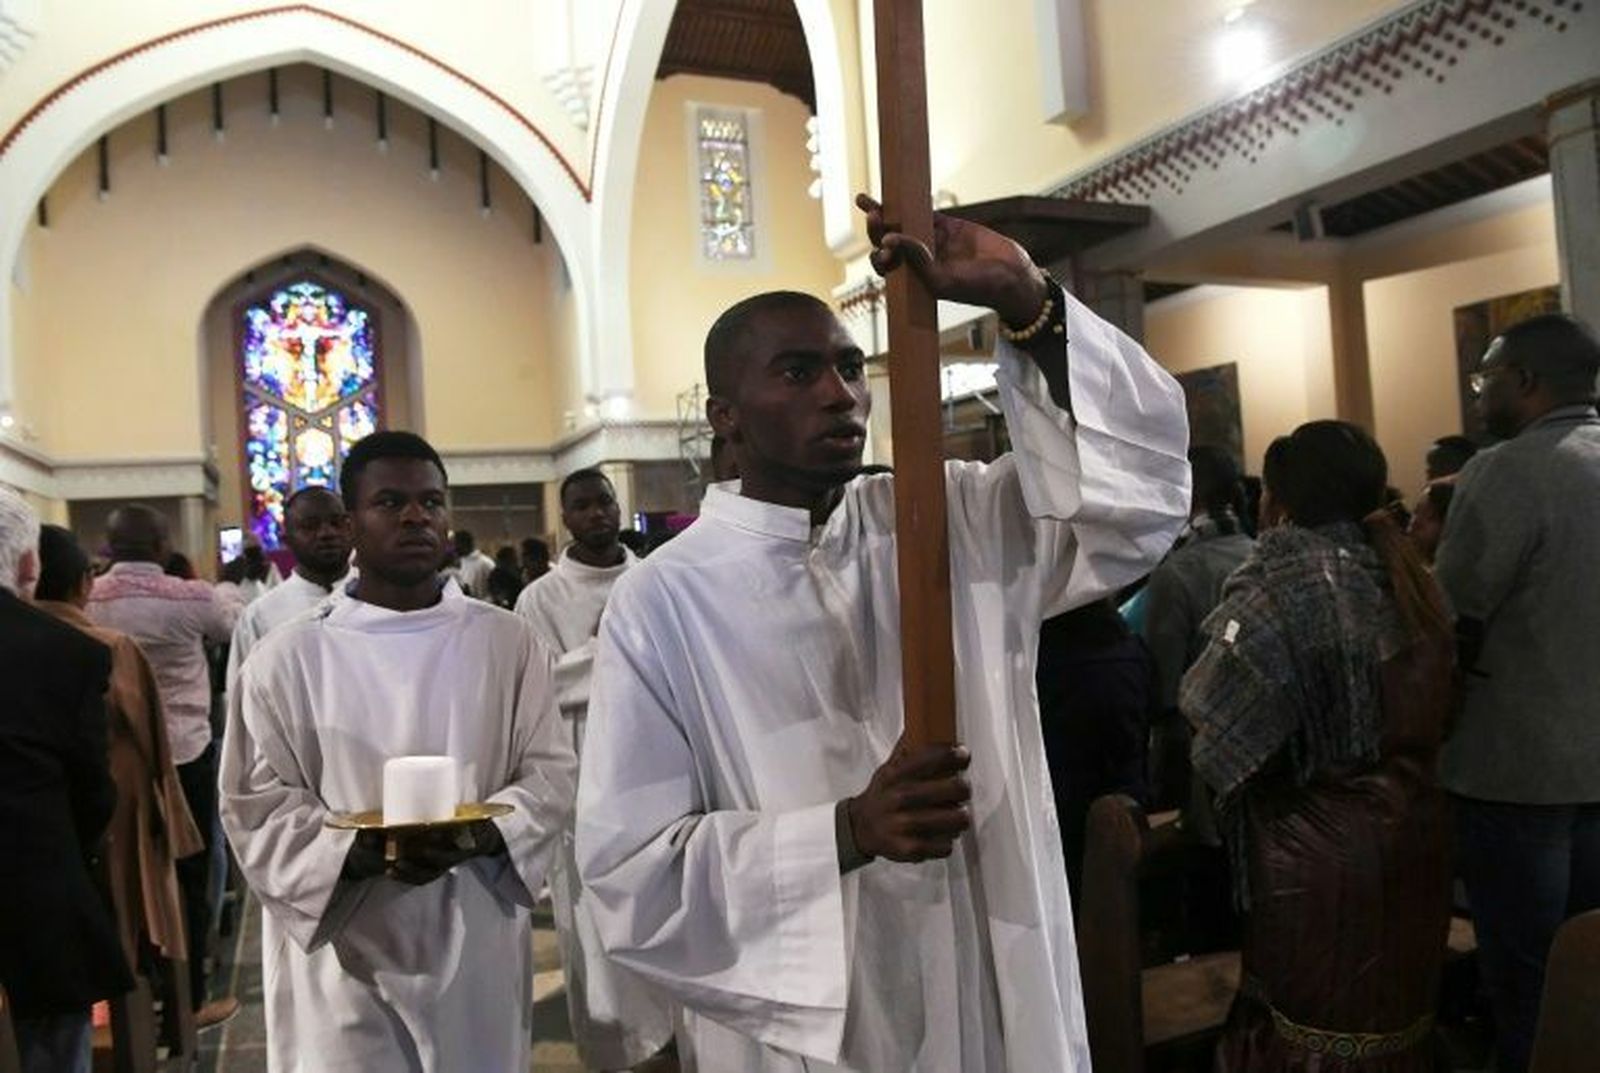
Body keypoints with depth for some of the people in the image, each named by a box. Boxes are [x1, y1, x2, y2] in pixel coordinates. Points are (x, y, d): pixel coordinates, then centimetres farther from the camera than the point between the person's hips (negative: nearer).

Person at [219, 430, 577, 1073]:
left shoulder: (507, 642, 2)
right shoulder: (285, 659, -2)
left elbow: (551, 773, 2)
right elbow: (257, 808, -2)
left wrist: (474, 837, -17)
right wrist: (363, 853, -18)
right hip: (345, 959, -1)